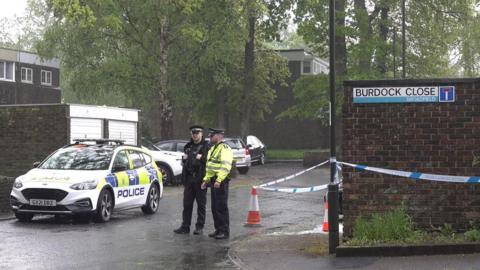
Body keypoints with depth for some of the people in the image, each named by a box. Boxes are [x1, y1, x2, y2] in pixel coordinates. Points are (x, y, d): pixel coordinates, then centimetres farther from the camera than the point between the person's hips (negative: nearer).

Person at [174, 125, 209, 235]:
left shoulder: (206, 146, -2)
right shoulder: (188, 146, 18)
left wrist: (202, 158, -20)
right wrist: (183, 159, 9)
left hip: (200, 179, -6)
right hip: (189, 178, 6)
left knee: (201, 204, 2)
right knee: (187, 204, 6)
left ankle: (199, 227, 8)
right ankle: (185, 227, 11)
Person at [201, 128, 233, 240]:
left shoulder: (225, 149, -11)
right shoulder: (212, 149, 20)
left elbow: (226, 167, -21)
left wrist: (219, 180, -28)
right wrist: (206, 180, 21)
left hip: (220, 182, -10)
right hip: (213, 181, 10)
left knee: (222, 207, -7)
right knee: (214, 207, 12)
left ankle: (225, 231, -3)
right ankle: (218, 229, 20)